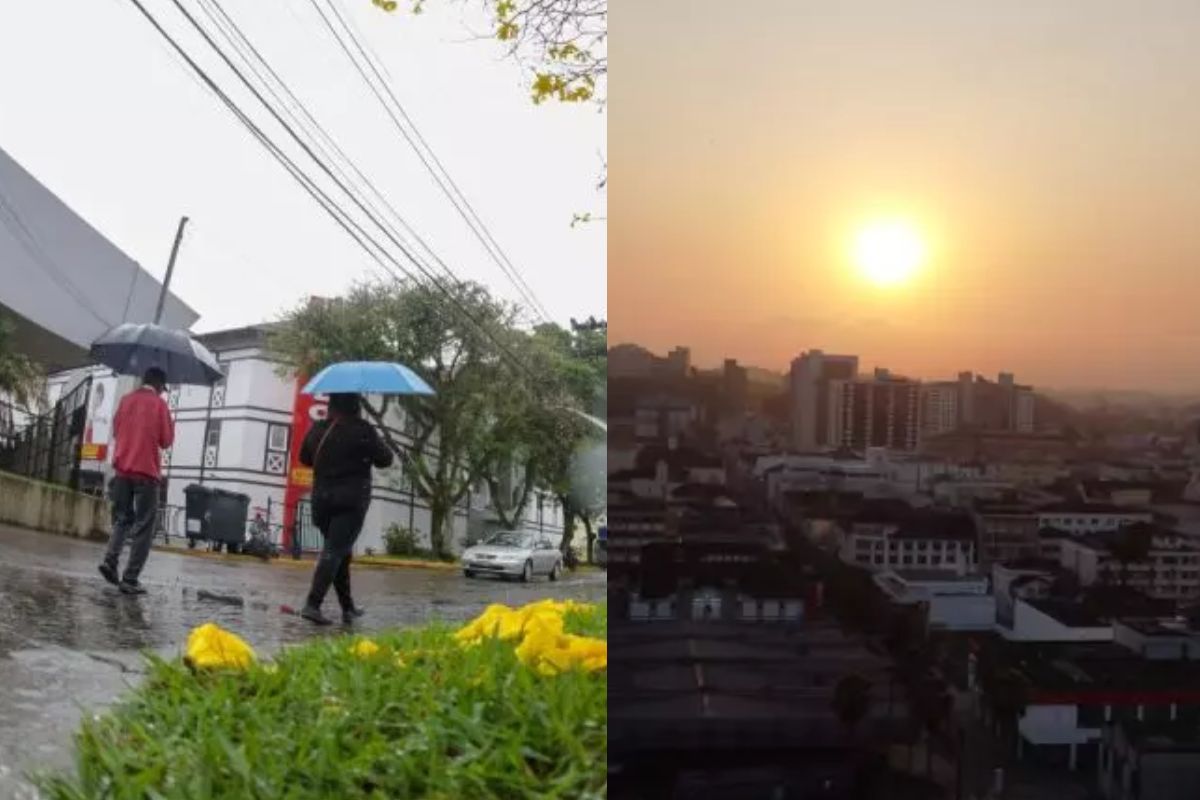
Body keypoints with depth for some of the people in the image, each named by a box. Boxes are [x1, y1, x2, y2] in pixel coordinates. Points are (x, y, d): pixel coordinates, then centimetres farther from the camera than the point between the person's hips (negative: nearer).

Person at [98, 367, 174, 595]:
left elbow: (115, 431, 19)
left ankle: (110, 560, -3)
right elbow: (167, 440, -1)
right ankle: (130, 579, -5)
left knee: (123, 519, 19)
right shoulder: (159, 404, -4)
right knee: (143, 527, 0)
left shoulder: (126, 400, 9)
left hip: (122, 469, 5)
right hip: (147, 472, -5)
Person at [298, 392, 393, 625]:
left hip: (322, 497, 5)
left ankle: (348, 607, 21)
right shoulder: (362, 430, -12)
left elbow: (305, 458, 17)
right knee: (335, 551, -6)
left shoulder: (317, 429, 3)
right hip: (352, 499, -5)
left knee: (340, 552, 16)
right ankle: (312, 604, -18)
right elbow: (385, 460, -5)